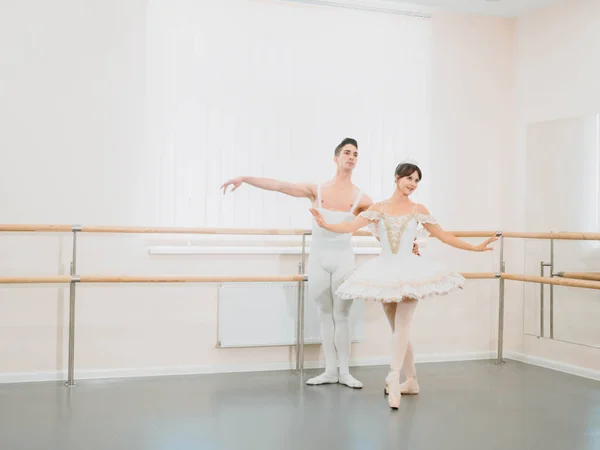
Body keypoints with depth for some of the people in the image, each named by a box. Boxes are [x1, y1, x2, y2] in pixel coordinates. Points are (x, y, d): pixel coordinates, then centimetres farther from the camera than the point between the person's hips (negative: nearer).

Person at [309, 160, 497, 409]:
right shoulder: (379, 208, 5)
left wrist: (474, 247, 4)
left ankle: (394, 379, -22)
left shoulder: (418, 209, 4)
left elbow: (443, 235, 8)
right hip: (385, 271, 2)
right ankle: (411, 380, 21)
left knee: (401, 327, -14)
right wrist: (326, 224, -21)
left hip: (409, 271, -2)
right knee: (398, 330, 9)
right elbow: (351, 227, -4)